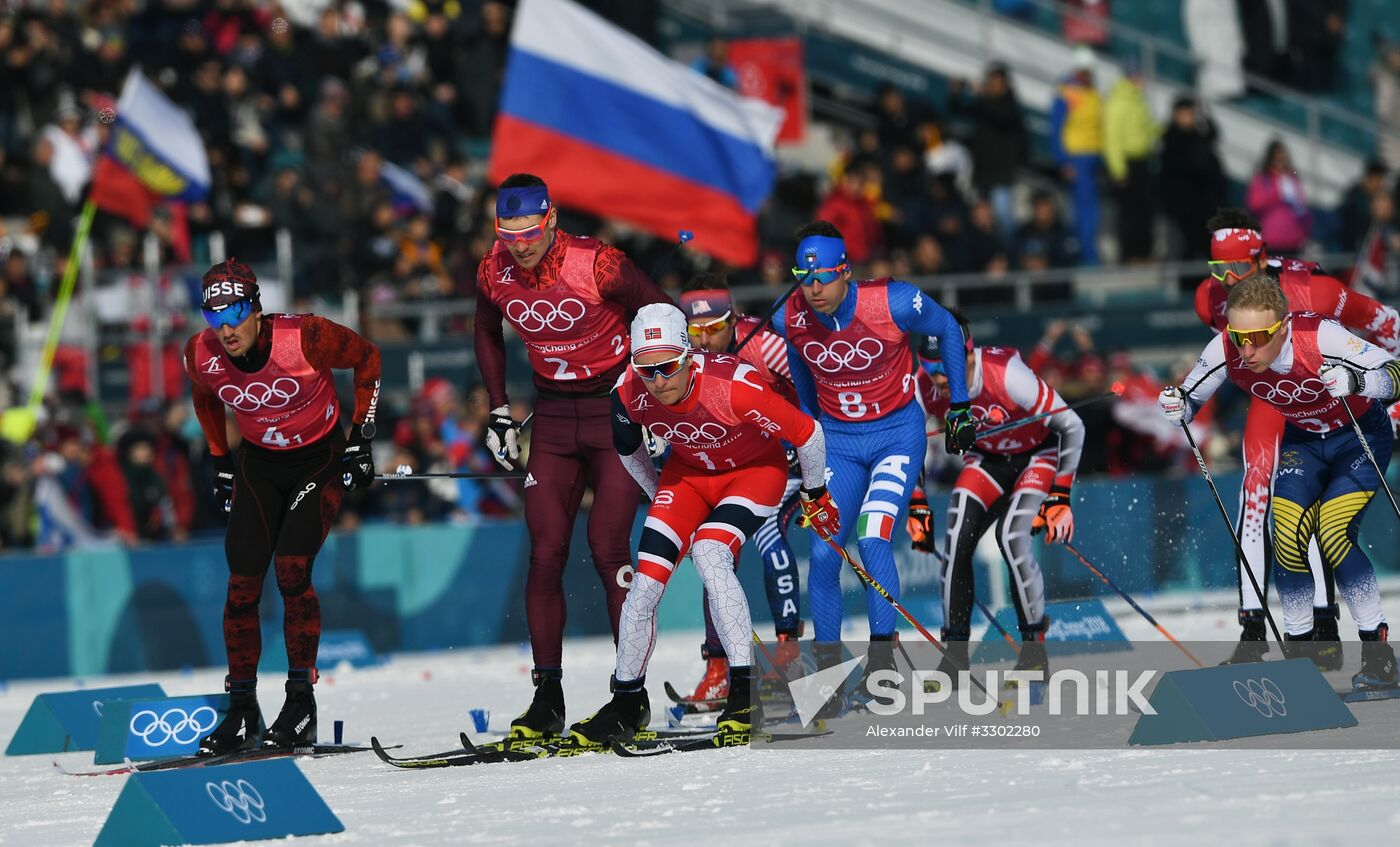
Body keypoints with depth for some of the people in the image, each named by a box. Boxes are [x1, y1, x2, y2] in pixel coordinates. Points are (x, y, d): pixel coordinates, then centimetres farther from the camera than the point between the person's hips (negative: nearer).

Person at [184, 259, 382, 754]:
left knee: (292, 570, -19)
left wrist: (361, 438, -9)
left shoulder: (304, 338, -29)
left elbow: (367, 359, -10)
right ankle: (242, 712, 8)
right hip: (258, 462, 4)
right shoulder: (202, 356, -17)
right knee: (242, 583, -3)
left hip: (321, 458, -4)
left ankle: (301, 702, -8)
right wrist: (221, 464, 9)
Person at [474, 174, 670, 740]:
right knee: (545, 553, -3)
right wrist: (499, 413, 9)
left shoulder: (598, 265, -21)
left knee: (607, 549, -12)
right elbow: (488, 332, 15)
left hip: (618, 407, -4)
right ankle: (547, 697, 1)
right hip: (554, 416, 4)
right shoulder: (494, 273, -7)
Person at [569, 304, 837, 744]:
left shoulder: (735, 386, -37)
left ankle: (747, 691, -27)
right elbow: (628, 448, 3)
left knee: (710, 555, -30)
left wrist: (816, 495, -5)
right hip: (688, 472, 5)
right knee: (646, 580, -6)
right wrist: (659, 497, 15)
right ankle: (627, 702, 13)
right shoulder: (629, 393, -23)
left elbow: (806, 433, -21)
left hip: (755, 470, -5)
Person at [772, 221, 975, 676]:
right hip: (837, 441, 3)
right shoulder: (789, 319, -12)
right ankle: (825, 665, 6)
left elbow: (947, 329, -2)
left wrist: (959, 407, 3)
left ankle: (882, 660, -14)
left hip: (898, 433, -3)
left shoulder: (893, 302, -22)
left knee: (872, 540, -21)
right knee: (824, 553, -8)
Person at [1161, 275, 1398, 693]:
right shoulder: (1226, 350, -23)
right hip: (1302, 439, 4)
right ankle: (1301, 645, 6)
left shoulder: (1320, 338, -35)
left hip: (1361, 434, -4)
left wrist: (1355, 381, -50)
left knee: (1333, 533, -20)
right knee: (1288, 536, -13)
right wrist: (1175, 406, -30)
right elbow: (1190, 399, -7)